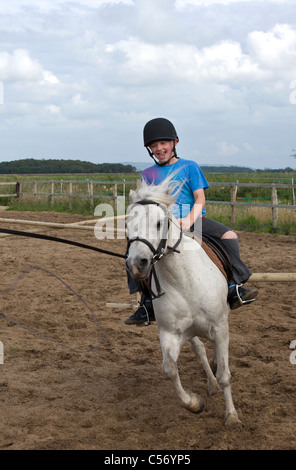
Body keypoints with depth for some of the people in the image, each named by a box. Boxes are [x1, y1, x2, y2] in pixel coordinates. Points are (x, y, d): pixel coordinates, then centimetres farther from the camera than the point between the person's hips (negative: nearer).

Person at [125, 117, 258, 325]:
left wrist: (189, 220, -20)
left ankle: (234, 288, -19)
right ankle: (147, 304, -18)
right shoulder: (148, 174, 14)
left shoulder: (190, 166, 9)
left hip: (194, 219, -1)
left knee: (229, 235, -25)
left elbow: (200, 199, 1)